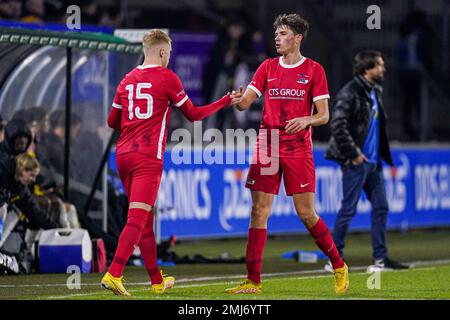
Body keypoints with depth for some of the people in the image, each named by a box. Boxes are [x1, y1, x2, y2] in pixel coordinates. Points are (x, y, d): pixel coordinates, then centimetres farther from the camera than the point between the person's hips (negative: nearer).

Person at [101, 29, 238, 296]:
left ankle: (158, 281, 21)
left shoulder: (128, 80, 13)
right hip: (148, 157, -6)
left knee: (146, 220, 14)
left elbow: (113, 121, 19)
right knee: (138, 218, -11)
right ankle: (113, 275, -25)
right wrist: (226, 101, 18)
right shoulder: (167, 77, -3)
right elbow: (193, 114, 6)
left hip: (124, 154, 6)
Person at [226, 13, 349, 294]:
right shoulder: (268, 68, 11)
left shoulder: (313, 70, 1)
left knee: (306, 213, -4)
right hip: (267, 146, 3)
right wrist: (236, 99, -19)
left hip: (298, 149, -3)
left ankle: (339, 267, 14)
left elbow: (324, 115, -1)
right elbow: (245, 102, 4)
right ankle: (253, 281, -1)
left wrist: (306, 120, -22)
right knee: (259, 212, -3)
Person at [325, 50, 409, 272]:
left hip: (373, 162, 9)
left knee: (380, 207, 8)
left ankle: (380, 258, 13)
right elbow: (337, 125, -21)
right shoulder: (350, 93, -14)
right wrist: (353, 153, -18)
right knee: (348, 209, -5)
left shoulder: (374, 92, 14)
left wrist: (382, 154, 15)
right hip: (356, 162, -9)